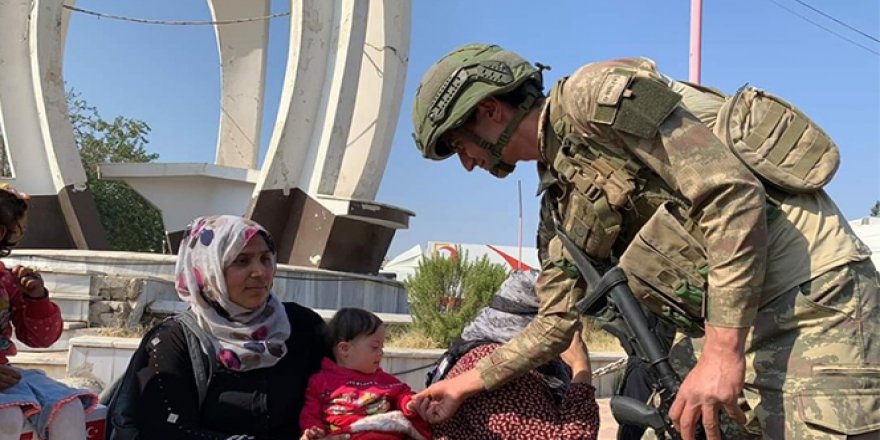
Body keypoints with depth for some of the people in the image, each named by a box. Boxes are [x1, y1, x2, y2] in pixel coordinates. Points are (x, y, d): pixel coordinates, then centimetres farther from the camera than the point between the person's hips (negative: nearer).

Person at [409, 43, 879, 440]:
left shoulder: (594, 95, -13)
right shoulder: (560, 201, 15)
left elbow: (732, 192, -20)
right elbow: (556, 320, 20)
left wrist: (721, 351, -23)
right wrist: (464, 384, 22)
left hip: (816, 292, -9)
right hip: (754, 317, 9)